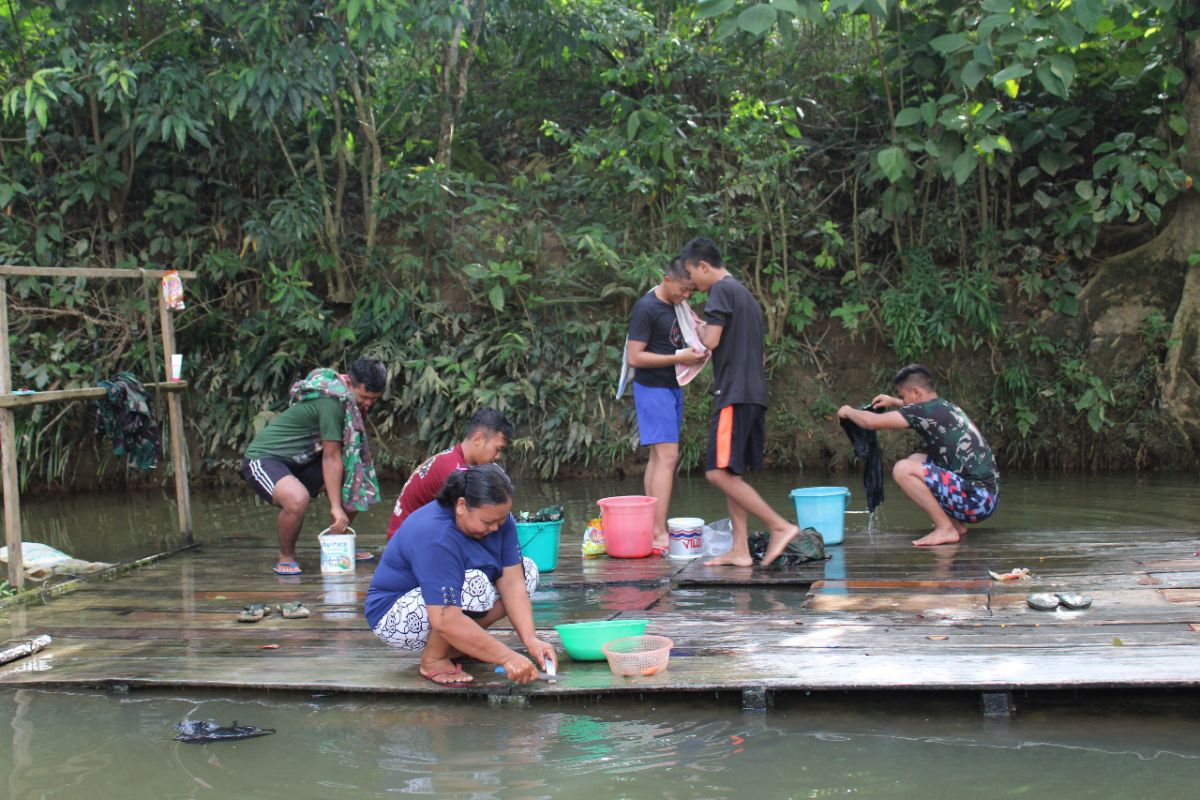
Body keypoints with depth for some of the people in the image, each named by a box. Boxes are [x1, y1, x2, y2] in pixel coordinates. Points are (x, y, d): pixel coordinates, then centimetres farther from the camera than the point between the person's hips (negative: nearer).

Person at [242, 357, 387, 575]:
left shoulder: (350, 400, 2)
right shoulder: (331, 401, -27)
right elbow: (331, 458, -25)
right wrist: (336, 507, -23)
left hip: (299, 460, 10)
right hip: (263, 458, -10)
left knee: (354, 485, 1)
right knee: (297, 499, -36)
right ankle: (285, 557, -11)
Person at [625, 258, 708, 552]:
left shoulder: (676, 305, 11)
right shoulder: (646, 309, -16)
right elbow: (635, 357, -19)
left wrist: (694, 352, 5)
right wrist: (678, 358, -21)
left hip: (672, 387, 9)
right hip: (653, 388, -9)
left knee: (659, 457, 9)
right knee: (667, 457, -14)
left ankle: (653, 529, 12)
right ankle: (659, 534, -15)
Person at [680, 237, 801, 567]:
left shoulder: (721, 290, -7)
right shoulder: (744, 293, 22)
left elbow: (711, 340, -15)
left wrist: (697, 327, 4)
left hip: (735, 395, -10)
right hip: (753, 393, 10)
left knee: (719, 472, -12)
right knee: (732, 473, 9)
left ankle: (780, 526, -14)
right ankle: (740, 549, 6)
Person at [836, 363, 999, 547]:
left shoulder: (927, 411, -11)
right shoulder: (946, 408, 15)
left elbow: (872, 422, -12)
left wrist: (848, 412, 7)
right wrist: (894, 403, 36)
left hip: (976, 500, -10)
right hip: (987, 498, 10)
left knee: (903, 469, -15)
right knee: (915, 460, 20)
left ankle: (946, 529, -9)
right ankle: (956, 524, 15)